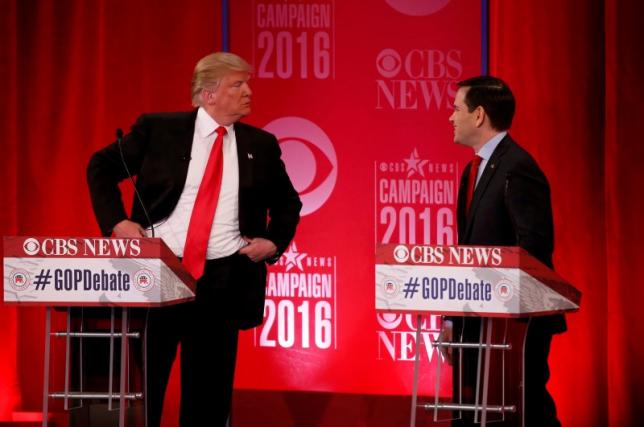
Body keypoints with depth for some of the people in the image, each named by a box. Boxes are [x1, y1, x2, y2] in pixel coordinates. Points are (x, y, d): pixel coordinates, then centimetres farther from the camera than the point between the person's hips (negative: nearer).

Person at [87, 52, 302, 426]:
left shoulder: (260, 145, 8)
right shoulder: (158, 129, 0)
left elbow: (288, 204, 20)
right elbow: (101, 168, 6)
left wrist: (274, 242, 3)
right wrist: (117, 221, -6)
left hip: (224, 278, 2)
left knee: (210, 389, 5)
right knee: (143, 381, 1)